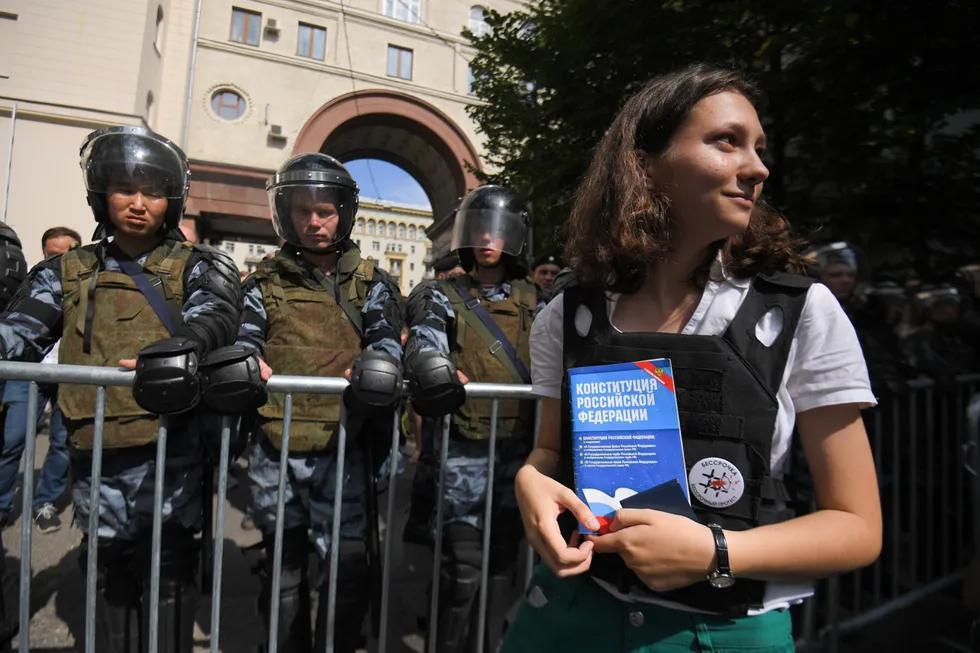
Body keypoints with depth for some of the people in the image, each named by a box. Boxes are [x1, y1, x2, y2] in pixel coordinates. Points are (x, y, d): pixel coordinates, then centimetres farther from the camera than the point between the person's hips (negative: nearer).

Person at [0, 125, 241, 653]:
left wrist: (181, 345, -37)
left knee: (168, 575, 5)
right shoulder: (68, 272, 12)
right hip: (96, 456, 3)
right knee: (109, 575, 17)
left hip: (169, 450, -3)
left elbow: (217, 314, -16)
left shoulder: (196, 267, 4)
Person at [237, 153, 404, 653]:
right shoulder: (265, 282, 12)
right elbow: (244, 338, 0)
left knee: (351, 567, 0)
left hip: (343, 447, -1)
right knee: (283, 565, 15)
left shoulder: (371, 283, 9)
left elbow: (387, 341, -5)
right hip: (275, 448, 2)